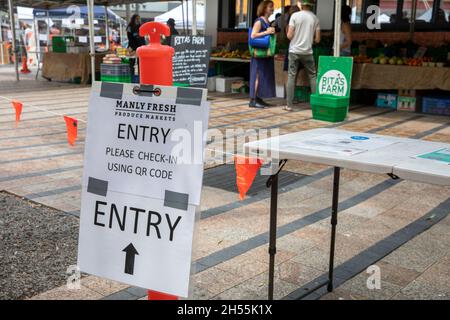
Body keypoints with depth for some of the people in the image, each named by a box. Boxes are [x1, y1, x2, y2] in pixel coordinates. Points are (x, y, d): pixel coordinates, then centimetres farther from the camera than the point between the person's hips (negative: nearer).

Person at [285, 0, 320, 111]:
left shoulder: (295, 16, -5)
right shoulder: (315, 18, 2)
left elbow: (289, 36, -8)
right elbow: (317, 39, 3)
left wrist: (288, 32, 14)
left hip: (294, 51, -1)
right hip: (308, 52, 1)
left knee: (291, 77, 3)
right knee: (313, 76, 9)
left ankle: (289, 105, 1)